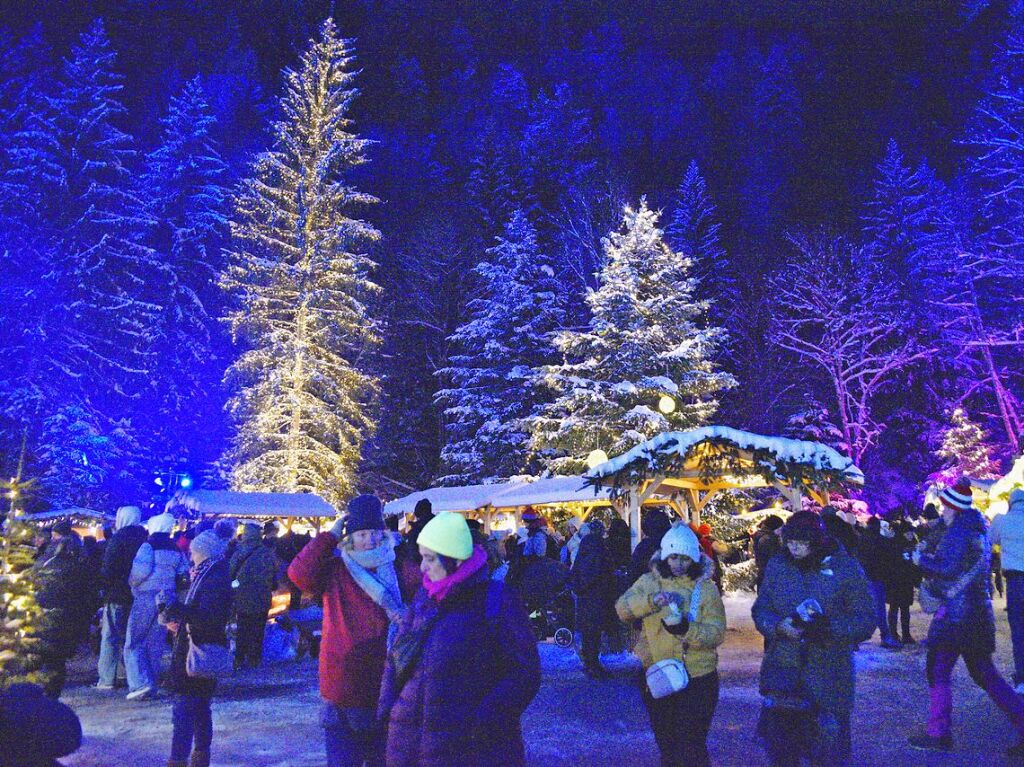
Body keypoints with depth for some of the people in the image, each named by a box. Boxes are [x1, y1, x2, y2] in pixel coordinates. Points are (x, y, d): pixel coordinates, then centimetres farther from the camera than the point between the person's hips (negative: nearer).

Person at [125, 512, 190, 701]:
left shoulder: (149, 545, -10)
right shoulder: (176, 549, 10)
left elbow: (141, 569, -22)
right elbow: (184, 574, 9)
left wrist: (131, 583, -5)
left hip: (145, 598, -6)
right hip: (166, 599, 6)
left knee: (134, 644, 2)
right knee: (155, 644, 14)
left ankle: (141, 683, -10)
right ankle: (151, 685, 18)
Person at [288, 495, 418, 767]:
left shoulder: (397, 573, 1)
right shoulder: (335, 571, -3)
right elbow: (299, 574, -21)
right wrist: (330, 536, -16)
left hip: (385, 690, 3)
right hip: (343, 691, -2)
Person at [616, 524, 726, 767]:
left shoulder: (706, 587, -2)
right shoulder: (650, 582, 2)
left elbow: (717, 632, -11)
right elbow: (622, 608, -12)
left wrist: (686, 629, -29)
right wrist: (652, 600, -29)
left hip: (697, 678, -2)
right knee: (666, 745, 18)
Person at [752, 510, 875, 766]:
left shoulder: (845, 568, -6)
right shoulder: (777, 565, 2)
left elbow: (865, 620, -6)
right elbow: (760, 610, 5)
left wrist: (829, 626, -23)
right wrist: (779, 626, -16)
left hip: (828, 676, -2)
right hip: (782, 671, 2)